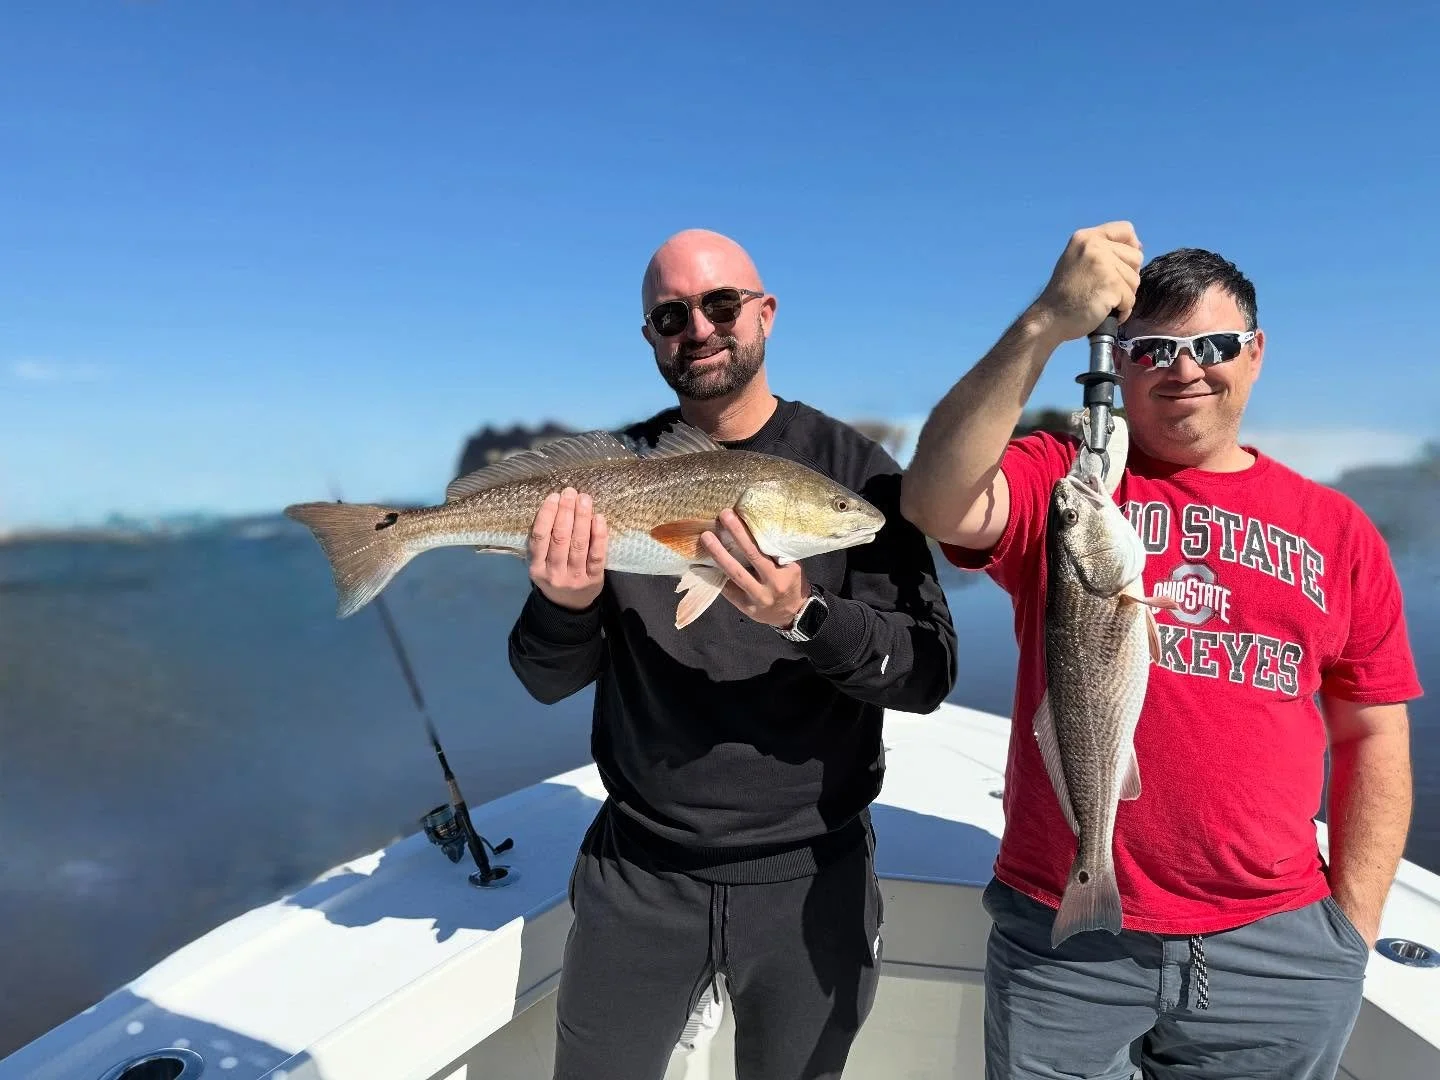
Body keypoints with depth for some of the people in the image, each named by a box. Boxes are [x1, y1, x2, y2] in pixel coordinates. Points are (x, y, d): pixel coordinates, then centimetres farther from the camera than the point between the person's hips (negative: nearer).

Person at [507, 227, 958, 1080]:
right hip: (637, 873, 2)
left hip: (808, 877, -1)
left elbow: (929, 673, -13)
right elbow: (549, 682, -2)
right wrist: (565, 606, -23)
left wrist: (806, 618, -30)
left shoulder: (852, 467, -9)